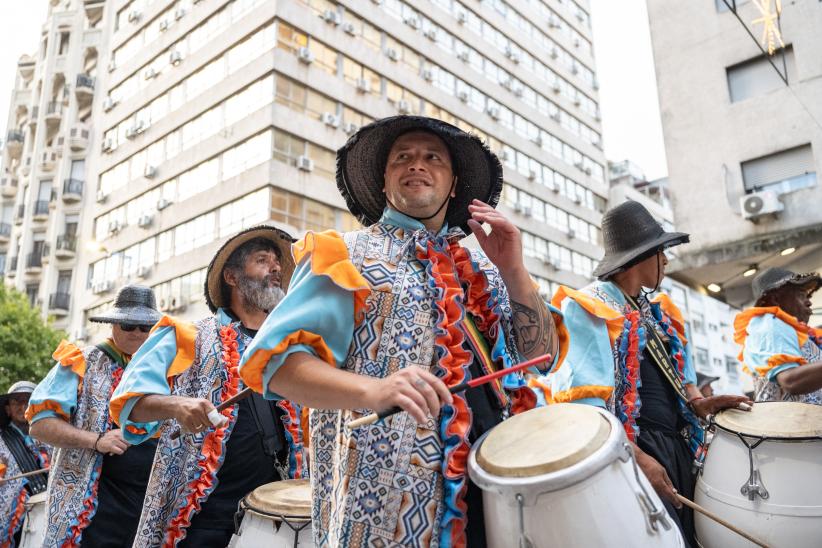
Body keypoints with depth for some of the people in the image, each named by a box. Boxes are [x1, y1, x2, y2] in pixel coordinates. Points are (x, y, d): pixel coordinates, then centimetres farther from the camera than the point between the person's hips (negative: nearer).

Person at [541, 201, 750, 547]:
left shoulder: (656, 310, 16)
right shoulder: (588, 308, -11)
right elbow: (585, 398, -20)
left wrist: (696, 401, 0)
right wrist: (633, 456, -25)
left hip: (677, 443, 9)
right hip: (628, 447, -9)